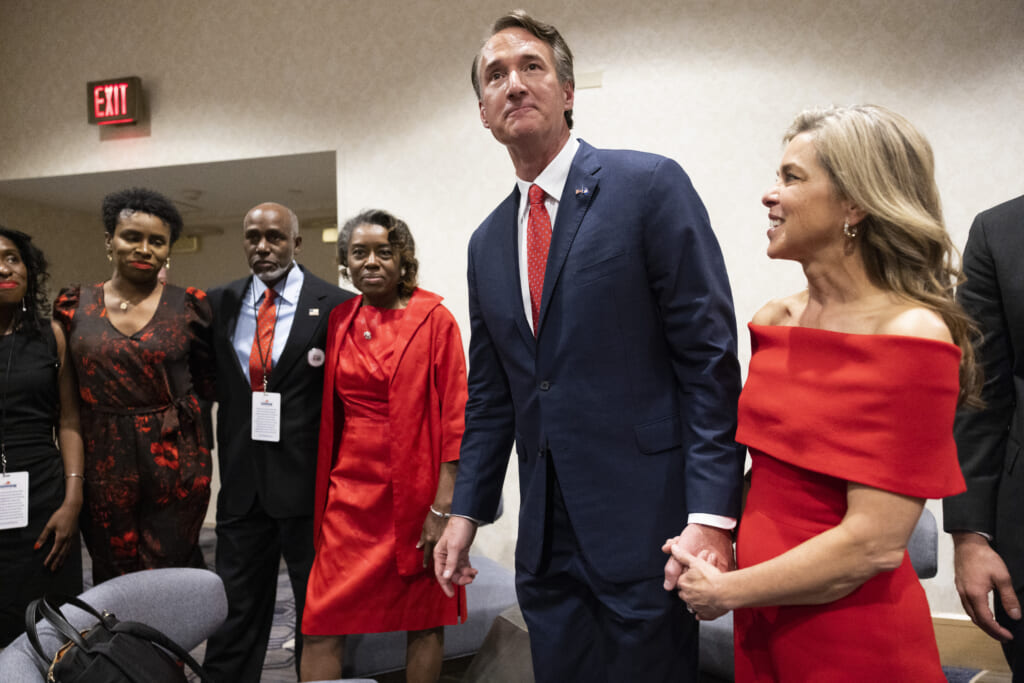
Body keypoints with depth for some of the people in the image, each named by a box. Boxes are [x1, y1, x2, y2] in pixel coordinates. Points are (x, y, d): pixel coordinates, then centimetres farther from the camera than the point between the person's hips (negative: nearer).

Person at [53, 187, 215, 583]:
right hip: (103, 462, 2)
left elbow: (206, 381, 8)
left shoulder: (189, 306, -2)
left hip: (175, 460, -2)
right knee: (113, 582, 12)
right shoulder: (74, 306, 3)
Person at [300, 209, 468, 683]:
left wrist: (443, 506, -13)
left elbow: (454, 416, -8)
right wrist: (321, 494, 9)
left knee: (424, 620, 9)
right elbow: (330, 414, 12)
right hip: (351, 488, 3)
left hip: (417, 491, -3)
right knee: (323, 623, 3)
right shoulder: (339, 320, 8)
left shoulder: (434, 319, -5)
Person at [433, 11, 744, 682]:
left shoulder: (650, 185, -7)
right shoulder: (487, 242, 11)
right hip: (546, 539, 6)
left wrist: (710, 516, -17)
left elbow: (710, 356, -12)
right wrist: (467, 510, 10)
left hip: (644, 526, -5)